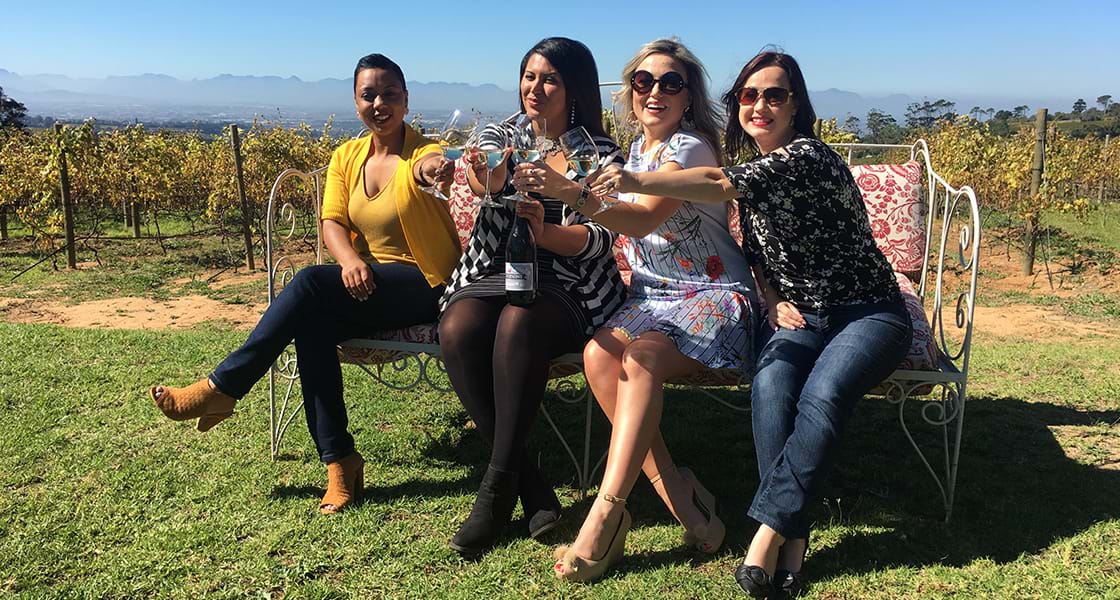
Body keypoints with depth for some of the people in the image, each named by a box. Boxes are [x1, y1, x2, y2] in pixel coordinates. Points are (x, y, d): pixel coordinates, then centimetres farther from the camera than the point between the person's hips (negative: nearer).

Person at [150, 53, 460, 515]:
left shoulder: (423, 151, -7)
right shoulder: (346, 156, 10)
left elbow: (431, 166, -32)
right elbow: (331, 222, -1)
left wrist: (433, 168, -58)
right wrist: (350, 259, -23)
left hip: (423, 286, -5)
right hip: (365, 287, 5)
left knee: (310, 283, -27)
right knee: (312, 321, -27)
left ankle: (221, 388, -15)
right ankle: (339, 461, -21)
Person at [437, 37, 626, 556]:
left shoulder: (601, 152, 5)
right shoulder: (502, 135, 12)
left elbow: (599, 240, -7)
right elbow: (483, 180, -13)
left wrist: (545, 232, -27)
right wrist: (486, 175, -39)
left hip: (567, 286, -2)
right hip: (493, 274, 3)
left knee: (517, 323, -36)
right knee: (457, 331, -30)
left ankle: (498, 483, -24)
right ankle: (528, 483, -20)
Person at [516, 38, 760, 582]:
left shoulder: (690, 147, -10)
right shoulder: (636, 150, 15)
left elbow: (644, 218, -27)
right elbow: (628, 230, 16)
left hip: (714, 296, -6)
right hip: (653, 293, 7)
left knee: (641, 357, -34)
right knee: (598, 355, -23)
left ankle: (607, 512, -30)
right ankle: (676, 492, -17)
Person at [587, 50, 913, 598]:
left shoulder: (809, 155, -16)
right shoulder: (754, 171, 9)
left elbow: (721, 184, -32)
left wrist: (638, 181, -43)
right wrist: (775, 300, -2)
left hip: (868, 312, -5)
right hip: (799, 315, 5)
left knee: (822, 397, -34)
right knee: (770, 384, -28)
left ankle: (768, 529, -26)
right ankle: (791, 540, -26)